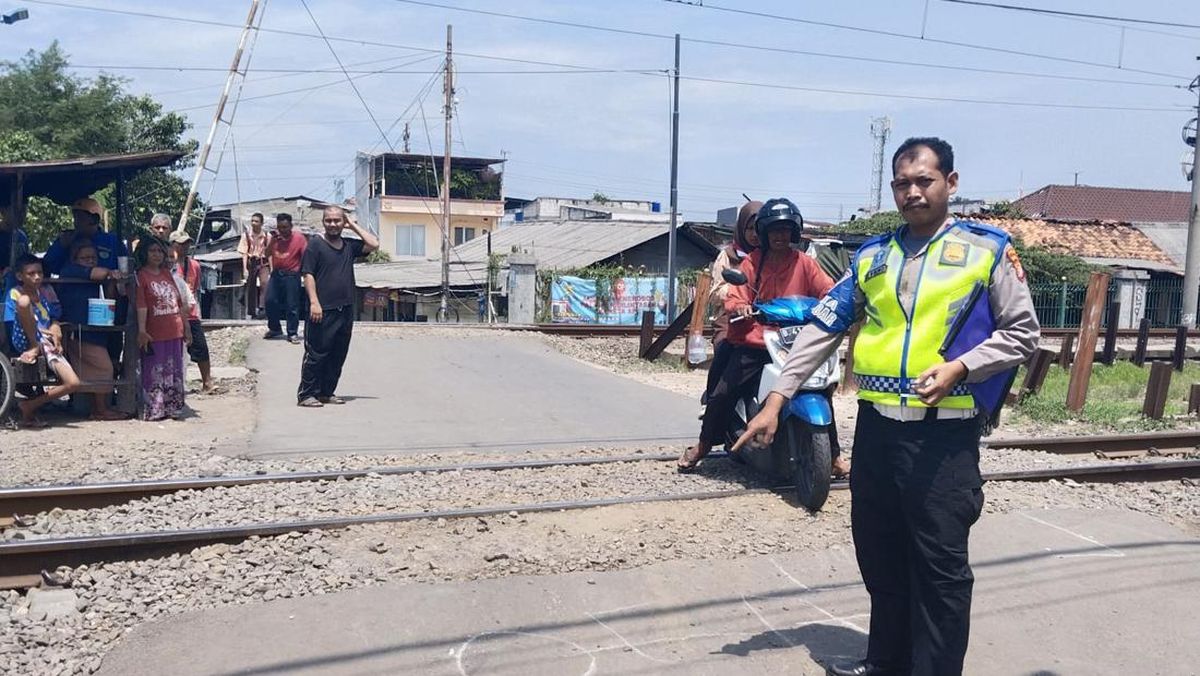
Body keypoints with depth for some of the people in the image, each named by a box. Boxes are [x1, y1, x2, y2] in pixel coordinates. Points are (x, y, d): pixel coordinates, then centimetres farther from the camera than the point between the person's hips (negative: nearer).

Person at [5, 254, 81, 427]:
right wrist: (46, 331, -14)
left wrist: (56, 331, -4)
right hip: (24, 341, -4)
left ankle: (30, 407, 4)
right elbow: (13, 326, -7)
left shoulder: (45, 293, 16)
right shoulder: (15, 294, 2)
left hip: (46, 344, 4)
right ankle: (34, 349, -19)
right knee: (25, 300, -31)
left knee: (73, 383, -15)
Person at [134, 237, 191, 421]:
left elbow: (179, 302, 16)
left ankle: (173, 408, 18)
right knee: (154, 373, -2)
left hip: (175, 332, 6)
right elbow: (141, 305, -14)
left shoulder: (167, 273, 15)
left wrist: (186, 327, 15)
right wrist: (142, 331, -22)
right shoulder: (141, 276, -4)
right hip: (154, 335, -6)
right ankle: (154, 410, 4)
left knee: (174, 372, 10)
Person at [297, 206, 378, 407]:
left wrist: (353, 226, 9)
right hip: (323, 310, -6)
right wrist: (314, 302, -16)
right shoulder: (316, 244, -2)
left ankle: (327, 392, 19)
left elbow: (374, 244, 7)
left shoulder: (349, 246, 14)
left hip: (346, 310, 6)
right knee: (317, 354, -4)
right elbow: (308, 275, -7)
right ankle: (306, 394, 3)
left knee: (338, 355, 10)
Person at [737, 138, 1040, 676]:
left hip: (945, 434, -4)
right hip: (876, 427, 5)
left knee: (940, 565, 2)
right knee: (879, 556, 16)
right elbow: (822, 329, 8)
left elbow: (1021, 332, 0)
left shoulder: (987, 248, -1)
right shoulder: (872, 255, 10)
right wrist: (776, 399, 1)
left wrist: (959, 368, -17)